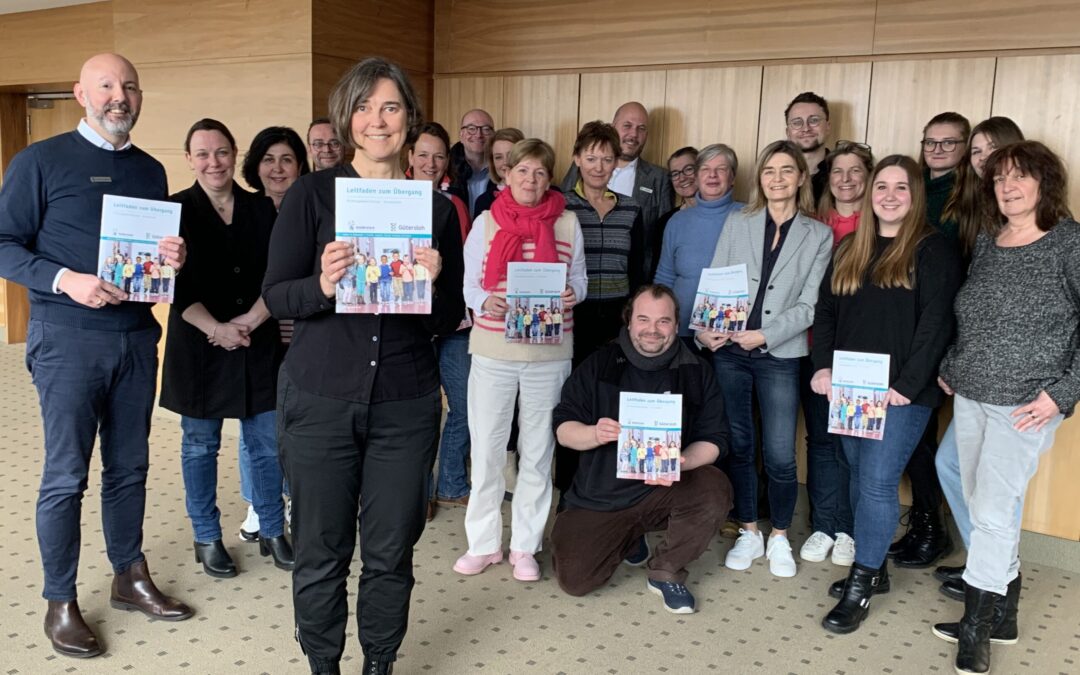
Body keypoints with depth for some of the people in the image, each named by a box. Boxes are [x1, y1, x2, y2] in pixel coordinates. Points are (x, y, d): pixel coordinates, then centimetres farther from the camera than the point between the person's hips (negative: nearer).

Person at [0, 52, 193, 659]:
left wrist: (175, 256, -4)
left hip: (137, 336, 5)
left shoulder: (151, 170, 12)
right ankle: (61, 603, 15)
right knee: (66, 474, 1)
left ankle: (130, 576, 28)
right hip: (68, 340, -5)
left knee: (130, 466, 13)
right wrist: (64, 280, -21)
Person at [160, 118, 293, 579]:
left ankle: (272, 532, 21)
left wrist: (249, 322, -12)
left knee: (267, 442, 6)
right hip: (199, 346, -2)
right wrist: (217, 329, -16)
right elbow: (177, 286, -6)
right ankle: (207, 539, 22)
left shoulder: (262, 209, 5)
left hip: (259, 345, 2)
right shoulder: (177, 210, -1)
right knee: (200, 444, 8)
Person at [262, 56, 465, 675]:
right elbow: (276, 296, -4)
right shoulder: (312, 193, -2)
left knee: (391, 550, 11)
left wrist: (431, 286, -16)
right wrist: (322, 285, -24)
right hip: (320, 398, -1)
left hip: (406, 403, 2)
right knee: (321, 550, 9)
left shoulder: (437, 207, 4)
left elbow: (452, 319, 5)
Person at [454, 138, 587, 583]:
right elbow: (470, 283, 4)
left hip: (550, 352, 1)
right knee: (486, 448, 5)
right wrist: (485, 302, -17)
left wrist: (572, 293, -12)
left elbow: (578, 277, 11)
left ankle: (525, 546, 23)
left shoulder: (567, 222, 3)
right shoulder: (486, 222, 3)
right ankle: (483, 542, 22)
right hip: (492, 350, 0)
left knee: (538, 450, 10)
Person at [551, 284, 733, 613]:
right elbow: (563, 428, -2)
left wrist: (681, 463, -24)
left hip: (665, 489, 0)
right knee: (574, 579, -15)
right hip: (600, 498, 0)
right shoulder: (600, 363, -2)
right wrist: (595, 434, -25)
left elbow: (713, 438, -3)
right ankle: (630, 539, 20)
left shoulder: (695, 372, -1)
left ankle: (667, 572, -3)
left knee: (715, 489, -29)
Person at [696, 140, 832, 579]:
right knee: (737, 445, 9)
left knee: (780, 456, -2)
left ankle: (779, 538, 20)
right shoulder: (738, 224, 8)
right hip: (728, 351, 2)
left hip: (780, 356, -1)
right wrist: (704, 328, -13)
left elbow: (809, 305, -2)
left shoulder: (818, 235, 4)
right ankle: (748, 533, 25)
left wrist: (766, 335, -15)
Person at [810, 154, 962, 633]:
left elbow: (936, 323, -12)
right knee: (860, 479, 13)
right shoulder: (849, 249, 13)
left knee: (878, 482, -7)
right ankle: (873, 567, 28)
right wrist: (823, 367, -4)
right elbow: (825, 312, 11)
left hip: (901, 392, -6)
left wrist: (906, 385, -18)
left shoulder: (933, 250, -4)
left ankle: (860, 587, 4)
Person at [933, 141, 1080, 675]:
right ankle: (1002, 615, 27)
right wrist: (948, 367, 11)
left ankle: (976, 627, 8)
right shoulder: (986, 240, 9)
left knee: (993, 512, -6)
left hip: (1026, 405, -6)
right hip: (969, 397, 6)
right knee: (985, 508, 12)